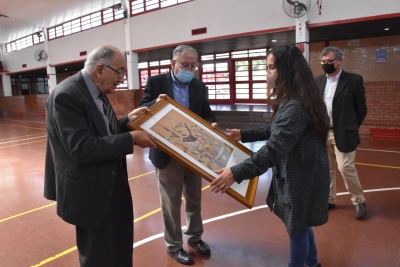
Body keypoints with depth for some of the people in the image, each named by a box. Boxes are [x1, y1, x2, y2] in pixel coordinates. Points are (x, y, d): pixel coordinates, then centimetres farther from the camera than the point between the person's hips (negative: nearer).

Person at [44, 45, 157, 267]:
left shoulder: (96, 92, 6)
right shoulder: (67, 96, -22)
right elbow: (82, 148, -29)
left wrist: (128, 120, -3)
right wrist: (131, 139, -25)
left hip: (112, 186, 9)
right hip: (90, 192, -9)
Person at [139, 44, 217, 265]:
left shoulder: (200, 86, 5)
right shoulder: (156, 82, -6)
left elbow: (207, 114, 3)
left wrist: (211, 125, -19)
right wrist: (155, 104, -28)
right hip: (168, 154, -4)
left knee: (194, 199, 19)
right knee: (171, 203, 11)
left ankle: (194, 237, 41)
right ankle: (173, 245, 31)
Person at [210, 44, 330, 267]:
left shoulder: (295, 106, -29)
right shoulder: (292, 100, 6)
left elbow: (274, 149, -36)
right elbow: (275, 132, 15)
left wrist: (236, 173, -38)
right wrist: (243, 135, 11)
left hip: (301, 178, -10)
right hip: (298, 173, 10)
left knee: (297, 228, 11)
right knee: (300, 224, 27)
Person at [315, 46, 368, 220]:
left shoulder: (354, 80, -5)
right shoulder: (318, 80, 8)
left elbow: (362, 108, -1)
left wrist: (351, 128, 2)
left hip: (342, 134, -5)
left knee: (346, 168, -5)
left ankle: (359, 201, 18)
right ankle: (329, 200, 28)